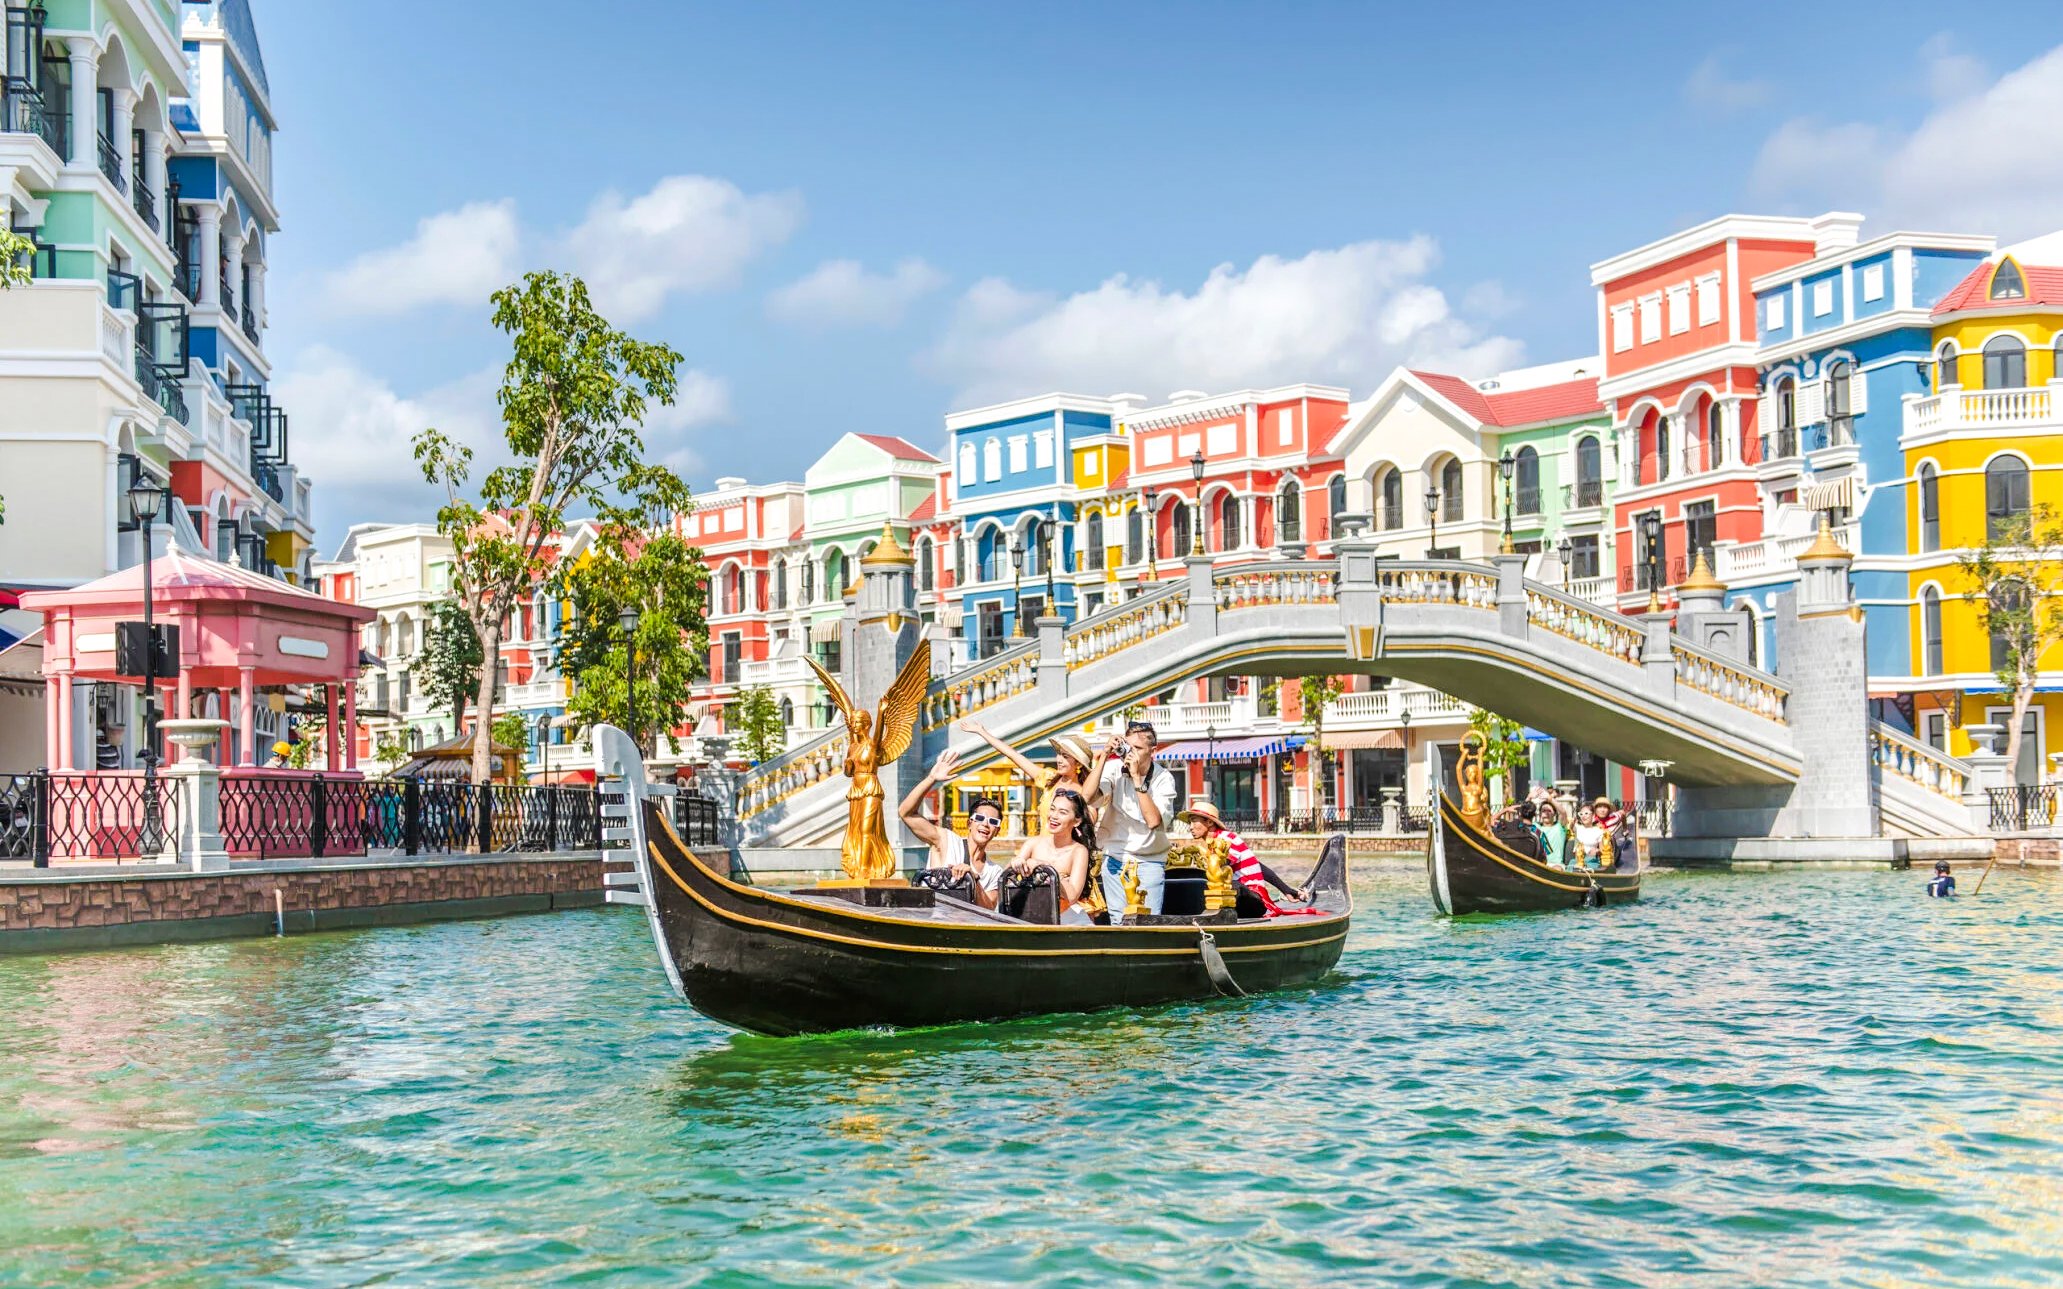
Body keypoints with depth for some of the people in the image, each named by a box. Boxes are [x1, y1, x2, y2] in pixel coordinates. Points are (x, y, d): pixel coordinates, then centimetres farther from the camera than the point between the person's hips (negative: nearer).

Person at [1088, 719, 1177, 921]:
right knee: (1119, 920, -2)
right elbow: (1089, 799, -23)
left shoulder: (1163, 779, -8)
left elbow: (1153, 820, -23)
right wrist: (1104, 758, -23)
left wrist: (1137, 778, -24)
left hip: (1150, 859, -1)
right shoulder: (1114, 768, -6)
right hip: (1116, 856, 1)